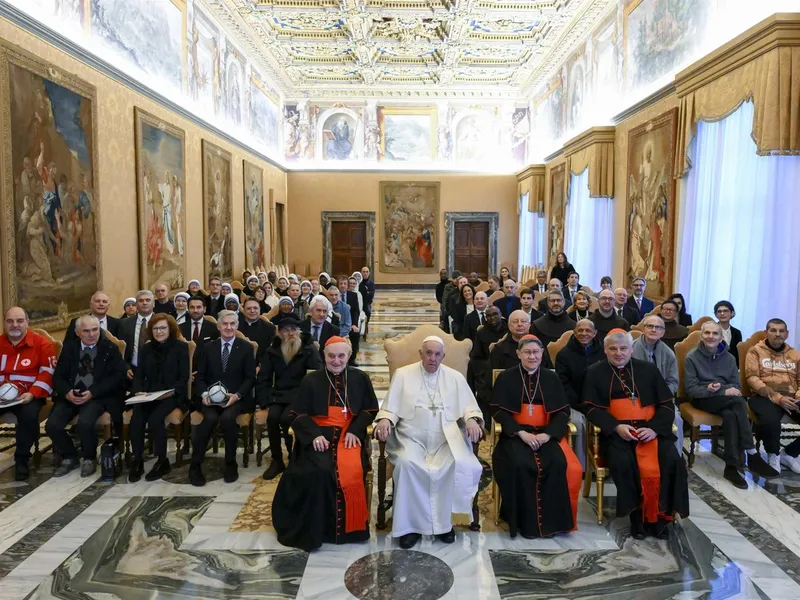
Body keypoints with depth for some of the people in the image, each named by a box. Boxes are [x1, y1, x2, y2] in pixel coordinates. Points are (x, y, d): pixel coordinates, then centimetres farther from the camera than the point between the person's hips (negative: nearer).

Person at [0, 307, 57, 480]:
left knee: (29, 414, -33)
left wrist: (32, 394, -19)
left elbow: (47, 373, -5)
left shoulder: (41, 343, 0)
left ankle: (21, 460, -12)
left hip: (28, 396, -3)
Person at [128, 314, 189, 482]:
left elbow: (184, 378, -3)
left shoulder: (181, 347, 1)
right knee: (136, 419, -27)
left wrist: (171, 392, -20)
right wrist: (138, 391, -9)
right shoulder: (146, 348, 15)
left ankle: (162, 461, -14)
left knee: (155, 418, -31)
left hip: (172, 396, -4)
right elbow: (139, 375, 11)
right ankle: (137, 461, -11)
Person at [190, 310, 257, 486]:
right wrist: (204, 393, -12)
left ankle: (231, 463, -11)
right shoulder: (208, 347, 12)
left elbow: (250, 378, 1)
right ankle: (195, 465, -14)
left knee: (228, 417, -33)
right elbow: (199, 376, 8)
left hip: (235, 397, -1)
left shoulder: (246, 347, 5)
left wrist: (237, 395, -16)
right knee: (210, 418, -31)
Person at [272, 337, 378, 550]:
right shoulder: (311, 380, 5)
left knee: (351, 471, -29)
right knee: (319, 471, -29)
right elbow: (297, 414, 4)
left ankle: (349, 525, -8)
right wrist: (315, 435, -13)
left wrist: (354, 430, -8)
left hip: (349, 434, 0)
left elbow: (370, 409, 9)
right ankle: (314, 528, -10)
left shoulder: (360, 378, 7)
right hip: (318, 435, 0)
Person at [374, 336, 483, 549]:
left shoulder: (455, 377, 13)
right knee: (407, 464, -32)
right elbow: (390, 407, 6)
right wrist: (384, 420, -16)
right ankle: (411, 524, -17)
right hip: (412, 437, -1)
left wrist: (471, 419, -11)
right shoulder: (403, 374, 9)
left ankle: (443, 520, -9)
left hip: (446, 438, 1)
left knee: (461, 465, -28)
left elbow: (469, 406, 11)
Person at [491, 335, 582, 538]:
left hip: (547, 434, 2)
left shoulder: (551, 378, 10)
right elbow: (499, 412, -2)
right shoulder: (506, 378, 3)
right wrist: (521, 433, -16)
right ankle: (526, 521, -13)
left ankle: (552, 520, -10)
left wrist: (548, 434, -12)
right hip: (515, 434, -2)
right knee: (521, 466, -30)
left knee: (559, 465, -26)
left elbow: (563, 412, 6)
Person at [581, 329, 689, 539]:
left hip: (651, 430, 2)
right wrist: (617, 427, -14)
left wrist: (654, 428, -10)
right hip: (615, 431, -2)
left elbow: (666, 404, 9)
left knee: (673, 461, -24)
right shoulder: (595, 373, 9)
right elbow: (591, 407, 2)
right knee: (623, 463, -31)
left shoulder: (648, 369, 13)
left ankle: (661, 515, -8)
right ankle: (637, 515, -12)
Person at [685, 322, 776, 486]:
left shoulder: (729, 358, 10)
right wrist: (723, 392, -21)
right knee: (739, 401, -31)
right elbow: (691, 390, -12)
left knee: (730, 414, -34)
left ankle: (731, 466, -31)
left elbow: (736, 386, 6)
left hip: (725, 401, 4)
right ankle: (752, 455, -27)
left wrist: (719, 388, -17)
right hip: (703, 399, -4)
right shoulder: (692, 357, -4)